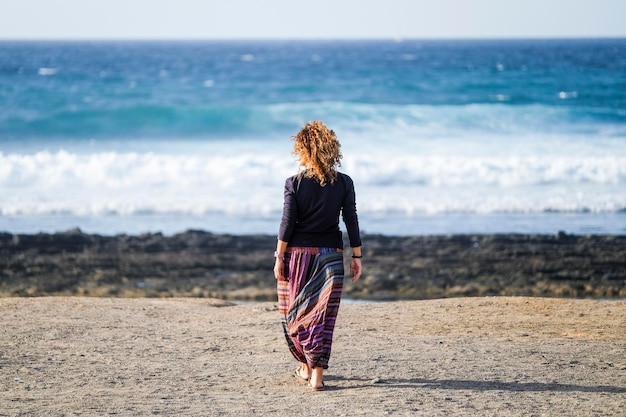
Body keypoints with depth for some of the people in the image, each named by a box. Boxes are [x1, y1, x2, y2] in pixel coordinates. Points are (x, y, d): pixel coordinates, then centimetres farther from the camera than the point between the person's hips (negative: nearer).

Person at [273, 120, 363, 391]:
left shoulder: (295, 183, -8)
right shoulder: (344, 183, -3)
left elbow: (287, 224, -8)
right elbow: (351, 221, -1)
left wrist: (279, 257, -1)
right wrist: (357, 257, 6)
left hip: (299, 254, -1)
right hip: (330, 255, 1)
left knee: (296, 312, 15)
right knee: (323, 315, 4)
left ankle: (306, 366, 24)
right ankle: (317, 374, -3)